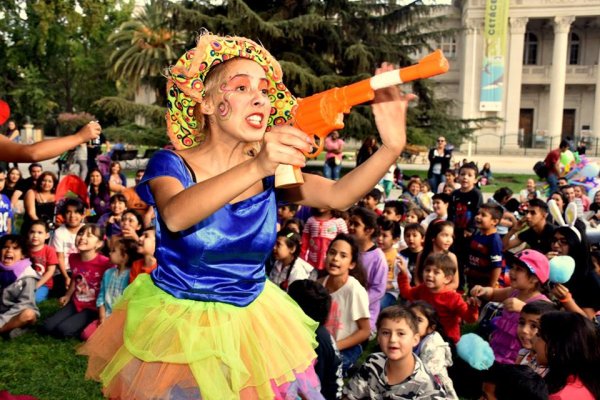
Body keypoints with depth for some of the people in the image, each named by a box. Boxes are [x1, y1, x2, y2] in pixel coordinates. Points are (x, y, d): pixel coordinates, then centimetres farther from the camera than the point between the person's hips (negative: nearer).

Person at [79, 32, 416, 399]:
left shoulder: (271, 173, -5)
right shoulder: (171, 165, -17)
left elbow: (338, 196, -20)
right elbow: (174, 216, -40)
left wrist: (391, 149, -39)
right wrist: (255, 167, -55)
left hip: (250, 321, 4)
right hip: (177, 321, -3)